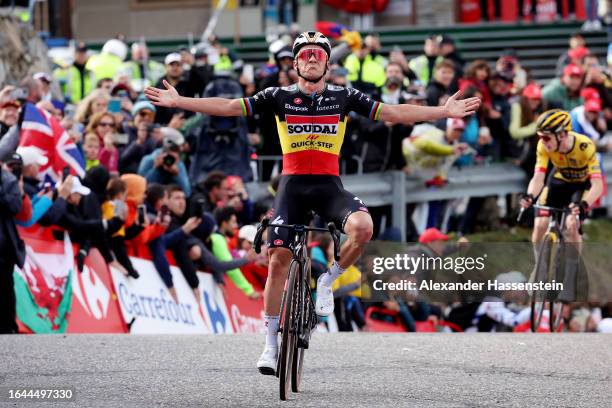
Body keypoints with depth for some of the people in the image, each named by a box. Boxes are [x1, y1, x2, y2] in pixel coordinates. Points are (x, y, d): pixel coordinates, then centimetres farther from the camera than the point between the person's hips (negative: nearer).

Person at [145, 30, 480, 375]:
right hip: (293, 185, 0)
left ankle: (328, 281, -3)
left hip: (329, 185, 0)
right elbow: (229, 107, 0)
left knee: (363, 227, -30)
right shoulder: (280, 97, 3)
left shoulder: (344, 97, 5)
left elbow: (393, 113, 3)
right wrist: (178, 101, -7)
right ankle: (271, 343, 5)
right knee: (279, 260, -6)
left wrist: (445, 112, -3)